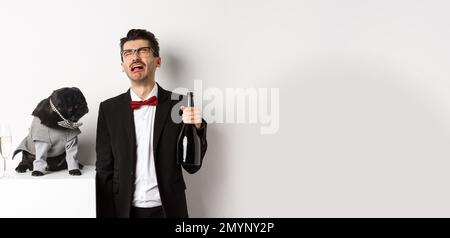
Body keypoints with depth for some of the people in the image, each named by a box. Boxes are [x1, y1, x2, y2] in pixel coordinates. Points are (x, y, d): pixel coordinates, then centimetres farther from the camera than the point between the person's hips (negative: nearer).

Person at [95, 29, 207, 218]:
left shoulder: (179, 105, -6)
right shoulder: (109, 109, -3)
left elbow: (192, 166, -5)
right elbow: (104, 170, 0)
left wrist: (196, 129, -20)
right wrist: (106, 214, -5)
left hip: (168, 209, -1)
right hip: (125, 210, 1)